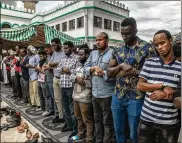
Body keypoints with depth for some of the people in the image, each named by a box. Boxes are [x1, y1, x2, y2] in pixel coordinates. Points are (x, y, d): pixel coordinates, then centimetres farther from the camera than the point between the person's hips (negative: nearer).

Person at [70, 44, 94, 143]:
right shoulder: (78, 64, 11)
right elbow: (71, 76, 10)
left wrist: (84, 82, -22)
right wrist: (76, 78, -10)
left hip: (85, 98, -9)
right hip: (75, 96, 9)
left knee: (88, 120, 6)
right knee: (78, 117, 24)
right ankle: (81, 134, 44)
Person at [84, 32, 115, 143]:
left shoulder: (112, 53, -11)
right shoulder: (93, 53, 11)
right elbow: (85, 68, 8)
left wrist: (102, 72, -16)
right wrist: (94, 68, -10)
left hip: (107, 94, -7)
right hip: (95, 93, 7)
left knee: (107, 122, 10)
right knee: (97, 120, 22)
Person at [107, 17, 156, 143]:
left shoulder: (147, 48, -8)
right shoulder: (118, 49, 6)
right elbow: (109, 72, 5)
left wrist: (131, 70, -16)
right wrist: (121, 66, -13)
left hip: (136, 98, -4)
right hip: (117, 96, 5)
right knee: (119, 132, 20)